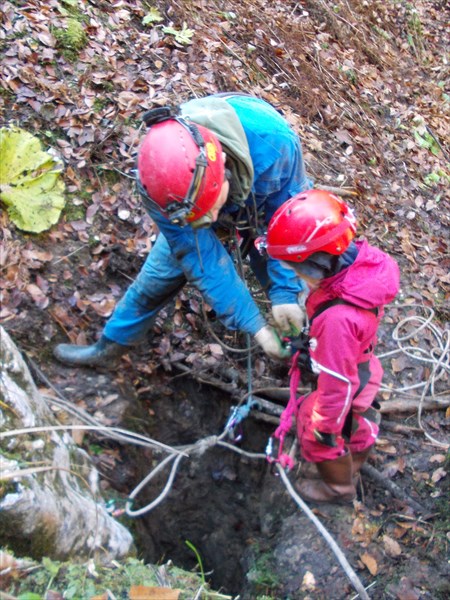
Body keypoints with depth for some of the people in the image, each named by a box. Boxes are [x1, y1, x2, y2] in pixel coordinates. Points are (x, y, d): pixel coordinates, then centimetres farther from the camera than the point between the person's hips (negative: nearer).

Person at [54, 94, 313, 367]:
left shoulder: (272, 140, -45)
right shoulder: (160, 178, -39)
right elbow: (200, 256, -31)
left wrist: (285, 292, -32)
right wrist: (252, 323, -32)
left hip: (263, 205, 0)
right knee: (159, 273, 2)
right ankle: (110, 347, 25)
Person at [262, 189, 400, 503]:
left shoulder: (337, 318, -47)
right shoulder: (361, 258, -24)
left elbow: (336, 380, -32)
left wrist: (326, 424, -15)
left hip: (345, 389, -6)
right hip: (362, 368, 7)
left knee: (317, 435, 22)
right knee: (356, 422, 34)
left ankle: (338, 487, 49)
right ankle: (357, 454, 64)